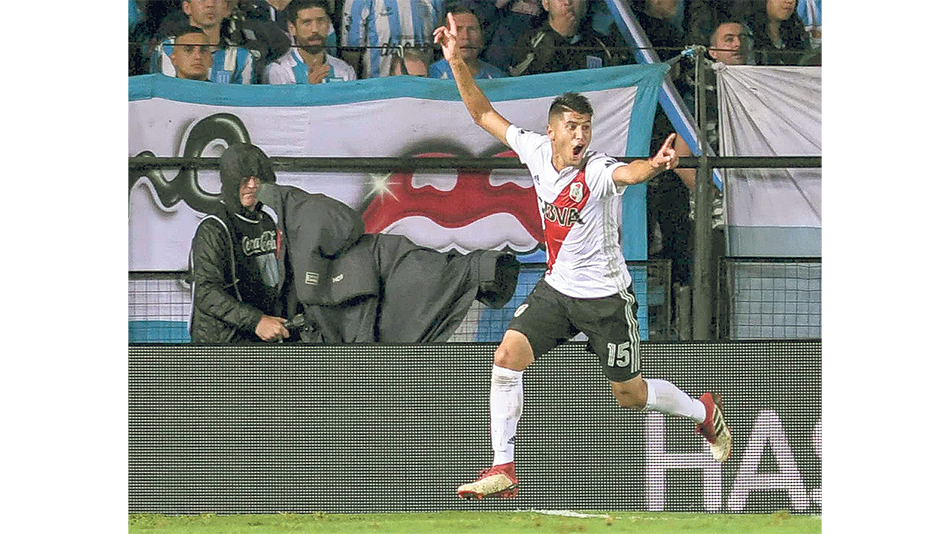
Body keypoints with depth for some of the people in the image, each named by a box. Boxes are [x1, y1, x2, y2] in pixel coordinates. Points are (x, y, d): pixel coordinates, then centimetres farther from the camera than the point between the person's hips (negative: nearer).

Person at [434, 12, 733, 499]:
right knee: (507, 358, -13)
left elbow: (628, 173, -47)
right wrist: (457, 62, -5)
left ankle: (704, 411, 37)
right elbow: (484, 115, 4)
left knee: (629, 394, 7)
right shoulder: (536, 151, -6)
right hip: (556, 288, 5)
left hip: (605, 295, -5)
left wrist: (654, 165, -69)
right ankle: (503, 471, -8)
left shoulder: (597, 170, -23)